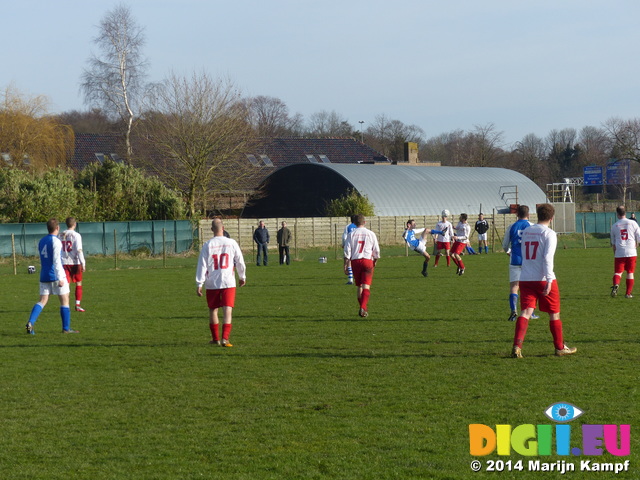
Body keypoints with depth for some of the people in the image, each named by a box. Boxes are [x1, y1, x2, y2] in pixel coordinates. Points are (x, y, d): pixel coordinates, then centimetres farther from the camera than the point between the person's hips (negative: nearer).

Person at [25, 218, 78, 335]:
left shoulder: (41, 241, 12)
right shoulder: (56, 241, -11)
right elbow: (56, 261, -19)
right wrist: (60, 278, -22)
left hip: (44, 276, 6)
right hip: (56, 276, -6)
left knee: (42, 301, 4)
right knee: (65, 300, 6)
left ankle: (30, 322, -17)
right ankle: (66, 328, 7)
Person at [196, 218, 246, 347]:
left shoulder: (207, 246, -2)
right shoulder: (231, 243, -1)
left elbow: (202, 266, -3)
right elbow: (240, 262, 7)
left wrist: (199, 284, 1)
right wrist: (242, 277, 23)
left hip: (212, 284, 1)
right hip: (229, 283, -1)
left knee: (213, 311, 15)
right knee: (227, 311, -3)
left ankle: (215, 338, 22)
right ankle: (225, 339, -15)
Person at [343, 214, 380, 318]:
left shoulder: (351, 234, 3)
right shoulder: (371, 234, 2)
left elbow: (347, 251, -1)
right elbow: (376, 250, 6)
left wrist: (346, 264, 3)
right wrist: (375, 261, 23)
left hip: (355, 261, 2)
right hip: (367, 260, -2)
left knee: (359, 286, 14)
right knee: (366, 286, -7)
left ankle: (362, 308, 20)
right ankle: (363, 308, -22)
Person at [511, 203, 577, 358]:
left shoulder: (526, 231, 11)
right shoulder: (549, 234, -8)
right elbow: (547, 258, -18)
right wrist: (549, 280, -21)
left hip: (525, 279, 4)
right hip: (543, 279, -4)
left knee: (526, 312, -3)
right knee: (554, 313, 11)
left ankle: (517, 346, -21)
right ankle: (560, 347, 20)